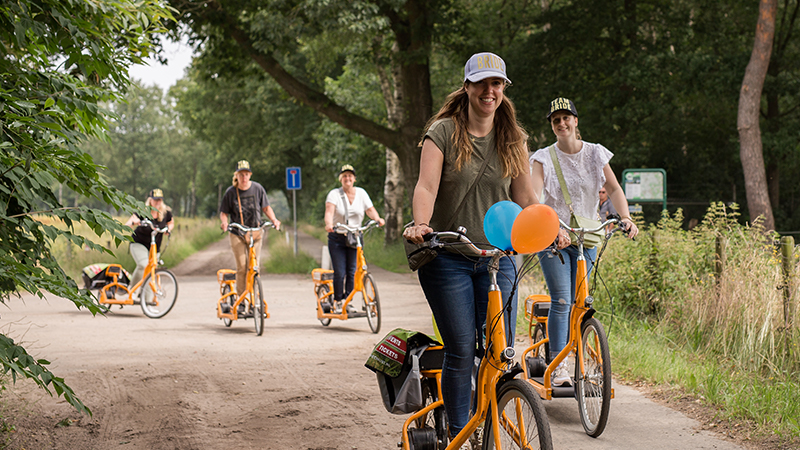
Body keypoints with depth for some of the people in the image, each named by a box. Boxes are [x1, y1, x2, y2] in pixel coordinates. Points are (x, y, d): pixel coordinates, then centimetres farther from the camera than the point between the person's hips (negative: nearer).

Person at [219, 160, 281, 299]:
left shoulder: (257, 188, -1)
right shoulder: (231, 192, -4)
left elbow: (266, 207, 8)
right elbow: (224, 212, 3)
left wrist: (274, 219, -8)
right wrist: (224, 222, -18)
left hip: (255, 232, 1)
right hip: (237, 234, -1)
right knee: (241, 268, -7)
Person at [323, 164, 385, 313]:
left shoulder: (361, 193, 4)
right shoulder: (334, 194, -7)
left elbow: (370, 210, -5)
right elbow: (329, 210, -22)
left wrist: (378, 219, -26)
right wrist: (329, 224, -42)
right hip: (337, 238, -3)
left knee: (352, 271, -1)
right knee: (339, 272, -7)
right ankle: (337, 301, 10)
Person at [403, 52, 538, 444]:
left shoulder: (512, 140, 9)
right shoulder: (443, 132, -3)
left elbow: (525, 196, 9)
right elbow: (426, 186, -15)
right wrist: (420, 224, -34)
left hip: (497, 257, 3)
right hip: (448, 258, -3)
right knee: (461, 350, -7)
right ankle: (458, 436, 8)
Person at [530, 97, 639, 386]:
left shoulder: (595, 154, 5)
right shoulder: (544, 158, -3)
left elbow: (613, 189, 1)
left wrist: (625, 217, -18)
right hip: (553, 236, -3)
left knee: (578, 301, 4)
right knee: (561, 301, -13)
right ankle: (558, 365, -8)